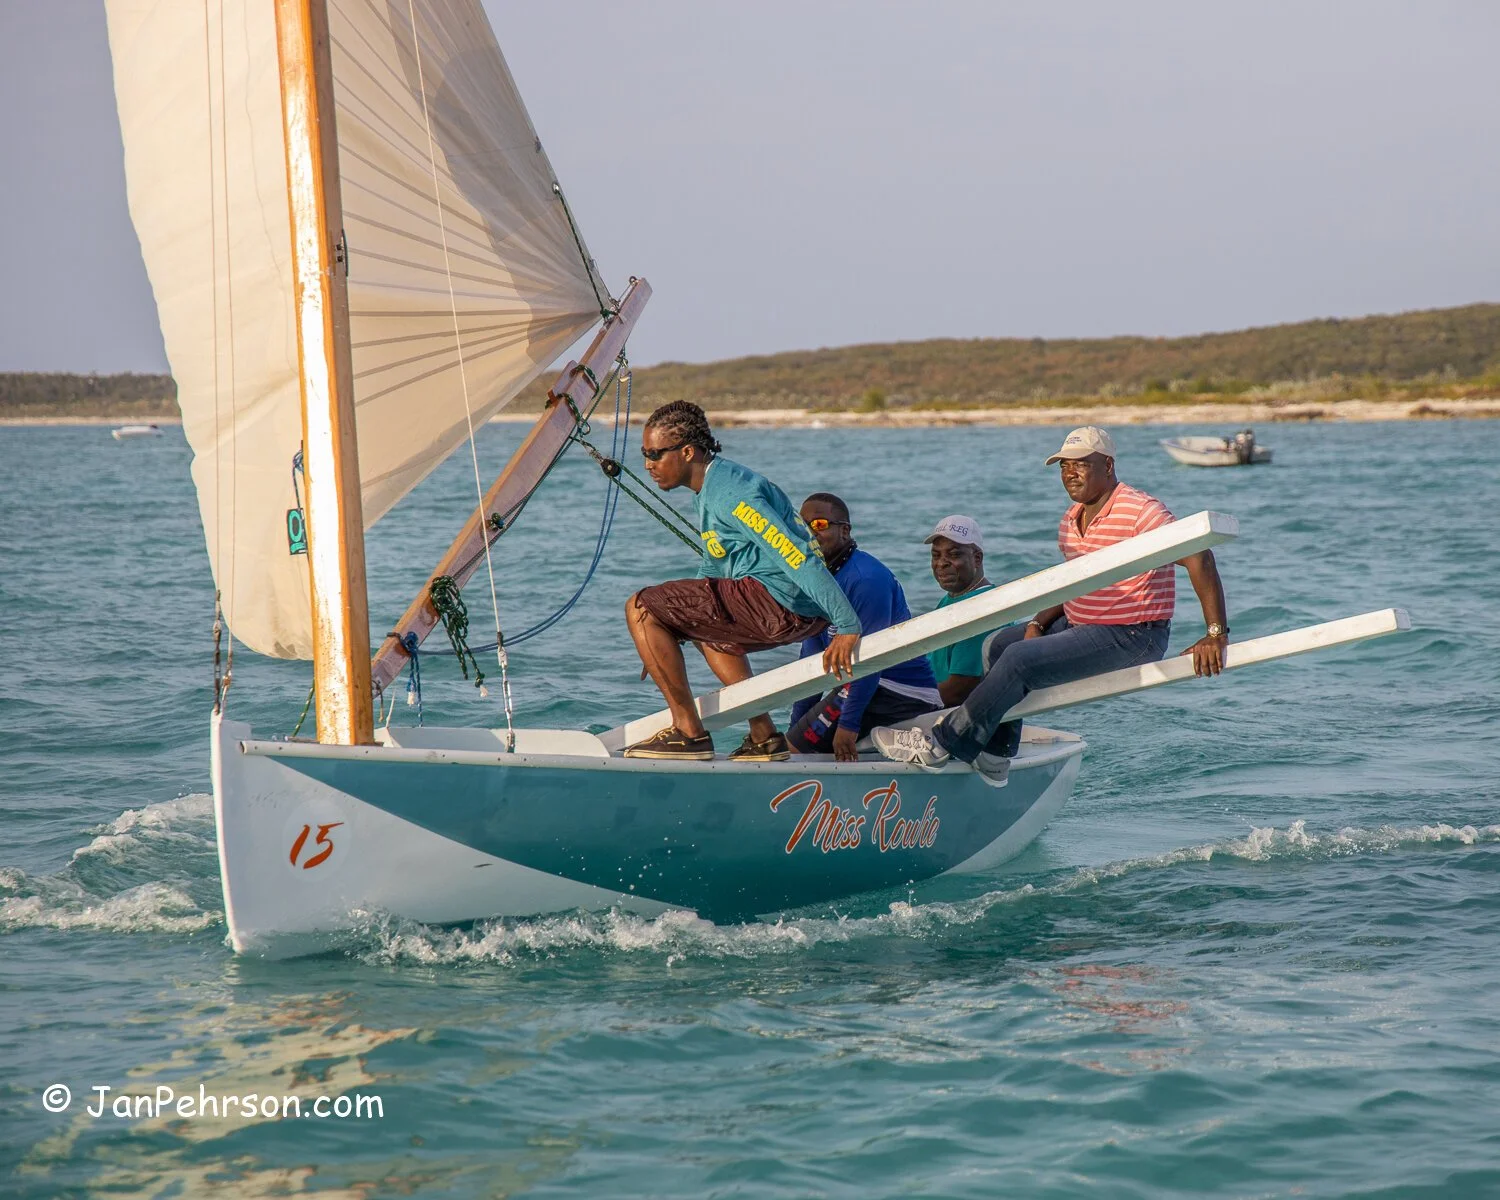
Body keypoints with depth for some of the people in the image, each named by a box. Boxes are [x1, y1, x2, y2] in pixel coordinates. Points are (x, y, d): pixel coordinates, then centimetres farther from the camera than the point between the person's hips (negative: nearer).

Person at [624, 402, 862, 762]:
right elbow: (713, 567, 29)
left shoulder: (729, 493, -16)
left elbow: (800, 558, -22)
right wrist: (666, 641, 31)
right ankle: (765, 739, 29)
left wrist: (848, 627, -26)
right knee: (708, 633, 38)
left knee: (640, 608, -6)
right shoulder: (714, 486, 17)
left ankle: (689, 733, -4)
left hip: (780, 601, -11)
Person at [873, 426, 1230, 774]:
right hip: (1081, 627, 10)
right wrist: (1039, 624, 3)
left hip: (1132, 638, -10)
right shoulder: (1070, 521, 10)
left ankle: (942, 745, -14)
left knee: (1020, 658, -20)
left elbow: (1199, 558, -24)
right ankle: (995, 750, 12)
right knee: (997, 646, 12)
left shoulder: (1139, 512, -18)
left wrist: (1217, 634, -28)